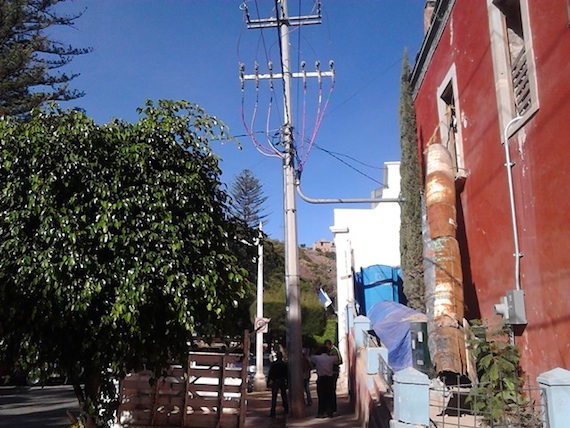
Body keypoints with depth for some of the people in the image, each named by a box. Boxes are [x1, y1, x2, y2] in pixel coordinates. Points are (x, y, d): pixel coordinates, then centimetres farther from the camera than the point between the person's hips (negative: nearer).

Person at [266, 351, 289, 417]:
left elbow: (270, 374, -7)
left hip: (275, 382, -2)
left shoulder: (273, 364, -6)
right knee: (284, 396, 16)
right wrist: (287, 382, 10)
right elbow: (287, 374, 4)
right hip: (283, 382, 3)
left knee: (274, 397, -2)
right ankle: (286, 410, 24)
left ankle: (272, 412, -7)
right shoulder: (285, 364, 1)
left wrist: (268, 382, -3)